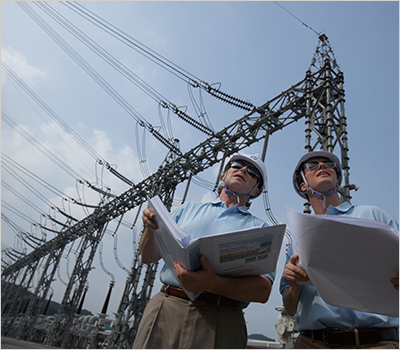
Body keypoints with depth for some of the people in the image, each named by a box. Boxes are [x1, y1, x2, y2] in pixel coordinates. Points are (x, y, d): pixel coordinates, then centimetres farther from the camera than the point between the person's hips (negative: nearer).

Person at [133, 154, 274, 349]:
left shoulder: (260, 228, 8)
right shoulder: (188, 209, 16)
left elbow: (263, 290, -6)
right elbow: (149, 257, 15)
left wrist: (214, 285, -24)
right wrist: (151, 228, -7)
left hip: (219, 320, -1)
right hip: (165, 309, 2)